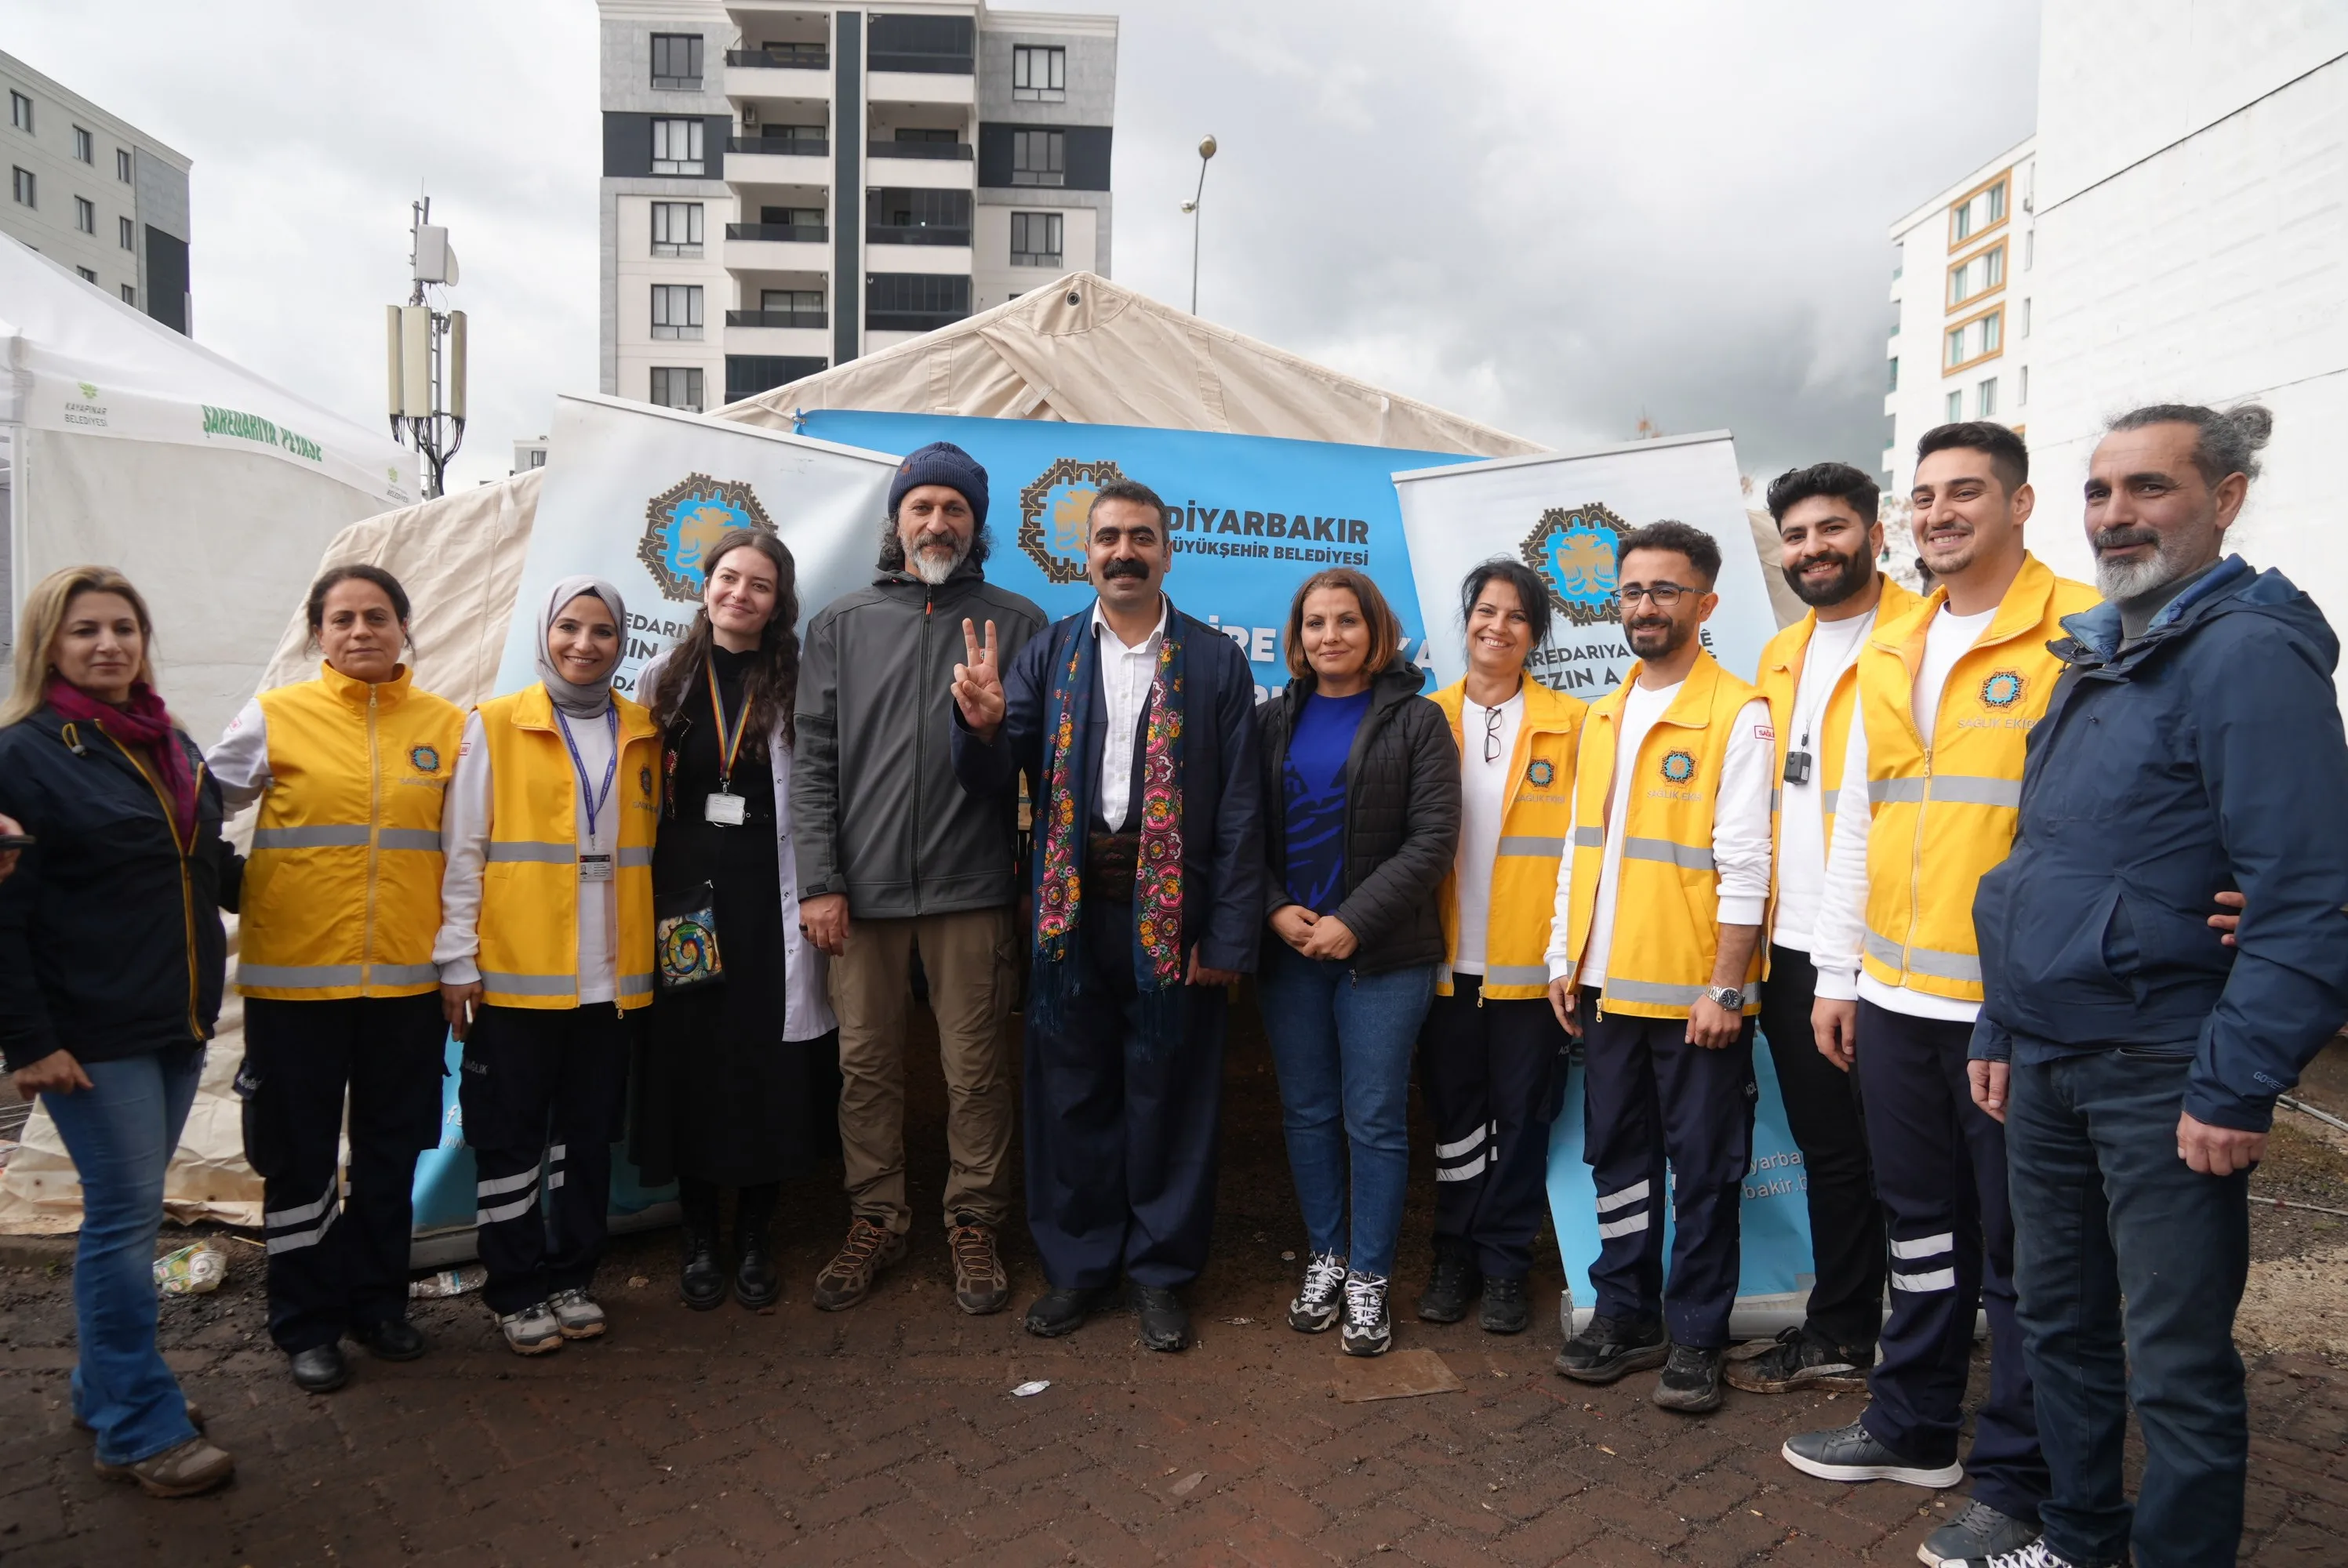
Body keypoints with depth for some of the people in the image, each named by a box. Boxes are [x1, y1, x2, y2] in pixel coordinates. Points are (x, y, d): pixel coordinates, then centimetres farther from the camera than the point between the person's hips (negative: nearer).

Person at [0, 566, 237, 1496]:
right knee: (125, 1215, -1)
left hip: (178, 1022, 7)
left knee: (130, 1211, 15)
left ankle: (106, 1389, 30)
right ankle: (141, 1430, 11)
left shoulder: (172, 747, 11)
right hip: (92, 1035, -7)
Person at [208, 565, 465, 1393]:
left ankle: (377, 1301, 31)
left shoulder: (447, 725, 5)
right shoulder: (274, 718, 0)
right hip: (294, 978, -2)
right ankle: (306, 1323, 25)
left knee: (391, 1152, 13)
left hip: (406, 978, 2)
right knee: (300, 1155, 9)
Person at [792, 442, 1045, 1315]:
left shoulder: (1016, 623, 5)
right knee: (866, 1063, 10)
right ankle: (875, 1220, 27)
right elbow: (812, 758, 5)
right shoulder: (841, 624, 10)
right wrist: (819, 881, -2)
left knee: (975, 1069, 6)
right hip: (861, 889, 2)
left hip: (972, 889, -1)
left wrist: (1034, 862, -6)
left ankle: (974, 1224, 23)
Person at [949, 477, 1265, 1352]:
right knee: (1071, 1093, 11)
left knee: (1169, 1093, 9)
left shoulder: (1216, 663, 1)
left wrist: (1229, 937, -6)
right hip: (1071, 909, 2)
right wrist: (983, 725, -22)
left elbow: (1240, 811, -1)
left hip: (1173, 914, -2)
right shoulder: (1049, 655, 7)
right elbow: (988, 783, 1)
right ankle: (1078, 1263, 29)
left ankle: (1161, 1271, 26)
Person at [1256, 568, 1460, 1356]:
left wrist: (1354, 922, -14)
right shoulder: (1273, 720, 9)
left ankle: (1369, 1278, 16)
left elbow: (1432, 839, -8)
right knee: (1308, 1111, 11)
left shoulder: (1415, 721, -1)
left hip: (1382, 954, -3)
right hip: (1288, 947, 3)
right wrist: (1276, 909, -9)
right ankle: (1325, 1259, 27)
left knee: (1375, 1119, 2)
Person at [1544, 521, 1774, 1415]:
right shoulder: (1603, 718, 12)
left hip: (1694, 991, -6)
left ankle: (1694, 1339, 20)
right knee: (1617, 1156, 15)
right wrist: (1564, 959, 11)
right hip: (1607, 985, 6)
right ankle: (1625, 1315, 28)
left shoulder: (1737, 714, -9)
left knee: (1703, 1170, 7)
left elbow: (1742, 864, -14)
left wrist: (1725, 987, -16)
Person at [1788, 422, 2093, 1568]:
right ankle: (1912, 1427, 35)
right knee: (1921, 1225, 18)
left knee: (2019, 1251, 7)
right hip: (1894, 997, 6)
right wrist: (1837, 974, 14)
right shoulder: (1890, 651, 12)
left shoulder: (2083, 633, -7)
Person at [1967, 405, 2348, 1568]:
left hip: (2164, 1079, -8)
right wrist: (2000, 1027, 16)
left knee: (2177, 1365, 5)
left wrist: (2239, 1087, -20)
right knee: (2059, 1320, 19)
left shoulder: (2252, 654, -13)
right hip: (2049, 1064, 8)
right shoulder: (2090, 660, 13)